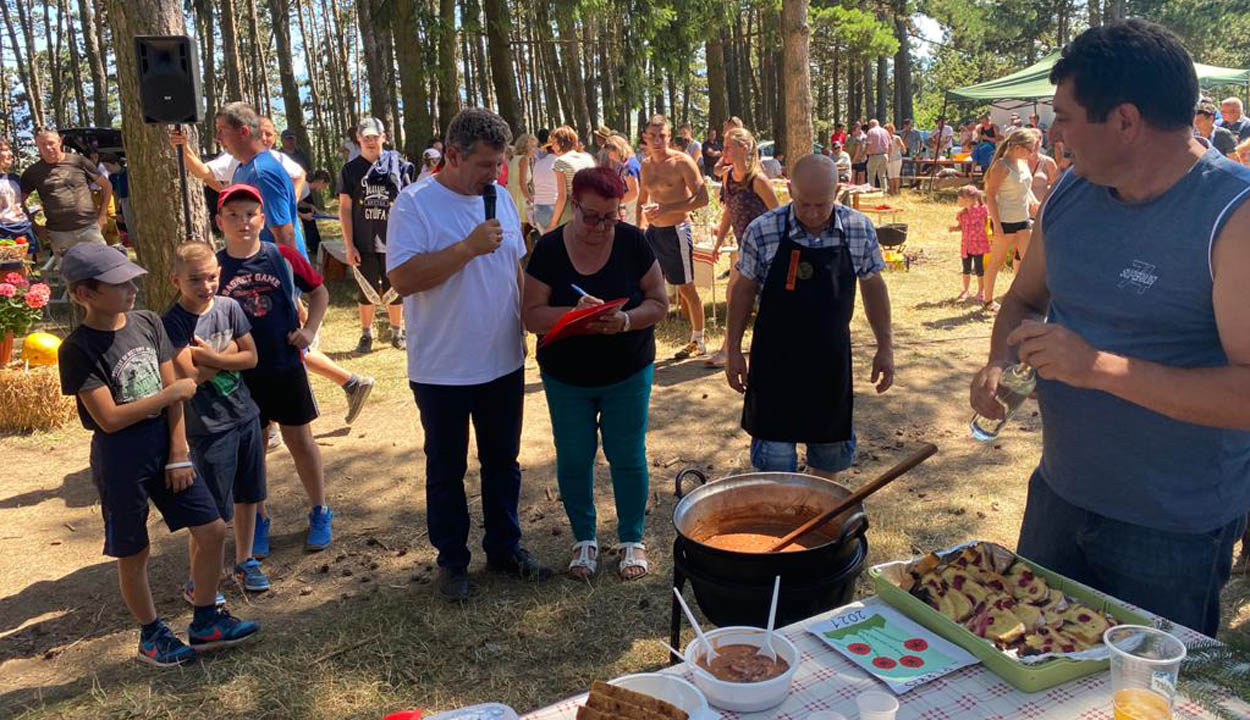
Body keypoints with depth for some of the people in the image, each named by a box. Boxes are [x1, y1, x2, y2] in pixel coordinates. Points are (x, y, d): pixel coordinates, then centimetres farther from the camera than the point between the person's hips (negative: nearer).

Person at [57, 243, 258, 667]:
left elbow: (172, 392, 1)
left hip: (163, 444, 5)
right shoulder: (78, 349, -15)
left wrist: (178, 455, -3)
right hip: (120, 460, -5)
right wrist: (174, 393, -14)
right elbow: (110, 418, -18)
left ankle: (205, 622, 23)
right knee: (133, 554, 9)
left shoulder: (148, 323, 0)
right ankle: (151, 636, 30)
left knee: (212, 530, 5)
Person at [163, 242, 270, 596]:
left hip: (245, 414, 5)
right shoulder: (173, 322, -13)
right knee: (210, 510, 2)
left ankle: (244, 561, 34)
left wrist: (213, 358, -16)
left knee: (248, 495, 16)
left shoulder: (229, 307, 1)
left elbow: (251, 357, -2)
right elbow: (191, 375, -20)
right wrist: (229, 352, -10)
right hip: (208, 425, -5)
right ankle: (198, 581, 18)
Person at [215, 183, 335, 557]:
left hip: (286, 366, -1)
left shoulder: (283, 256, -5)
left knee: (299, 439, 9)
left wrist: (309, 329, -3)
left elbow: (319, 291, 7)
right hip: (239, 374, 1)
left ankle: (319, 512, 24)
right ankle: (258, 520, 27)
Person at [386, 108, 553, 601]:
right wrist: (469, 247, -26)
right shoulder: (414, 204, -13)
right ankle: (452, 561, 28)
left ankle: (505, 547, 34)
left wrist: (527, 327, 11)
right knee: (446, 471, 11)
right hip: (442, 370, -5)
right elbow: (402, 278, -24)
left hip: (503, 362, 5)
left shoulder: (500, 198, 5)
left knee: (502, 463, 17)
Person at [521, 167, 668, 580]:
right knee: (573, 459, 10)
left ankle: (631, 539, 28)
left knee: (627, 456, 8)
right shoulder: (549, 249, -11)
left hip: (628, 374, 0)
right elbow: (531, 315, -12)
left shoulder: (632, 243, -10)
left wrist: (627, 320, -27)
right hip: (566, 378, 1)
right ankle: (584, 539, 31)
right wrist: (574, 313, -30)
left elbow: (659, 302, -7)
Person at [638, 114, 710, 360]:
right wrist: (641, 228, 10)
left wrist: (667, 208, -26)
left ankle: (698, 342, 17)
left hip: (676, 231, -6)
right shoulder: (646, 165, 9)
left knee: (686, 288, 3)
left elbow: (702, 198, -18)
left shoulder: (682, 162, -12)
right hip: (653, 231, 7)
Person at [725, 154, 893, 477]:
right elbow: (744, 290, -2)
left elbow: (873, 287, 6)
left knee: (832, 450, 15)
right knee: (775, 457, 1)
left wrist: (885, 347, 6)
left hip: (832, 359, 3)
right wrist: (734, 351, 0)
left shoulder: (860, 230, -6)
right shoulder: (762, 231, -12)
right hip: (775, 360, -2)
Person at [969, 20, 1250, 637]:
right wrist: (1000, 361, -7)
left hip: (1175, 534, -6)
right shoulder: (1072, 192, 0)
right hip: (1056, 495, 6)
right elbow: (1025, 297, 13)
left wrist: (1102, 367, -31)